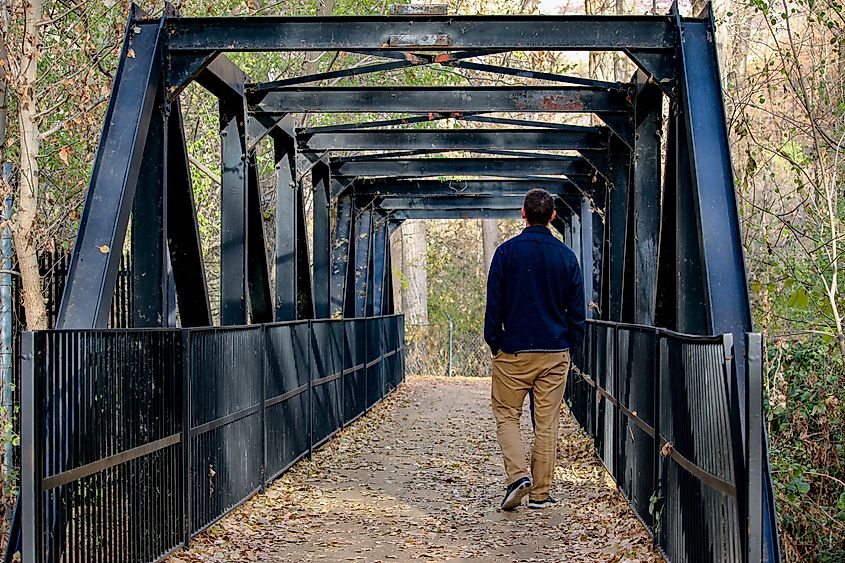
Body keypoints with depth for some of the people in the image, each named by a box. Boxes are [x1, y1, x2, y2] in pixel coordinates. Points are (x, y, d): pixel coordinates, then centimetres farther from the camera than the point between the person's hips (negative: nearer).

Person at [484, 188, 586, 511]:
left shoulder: (507, 251, -5)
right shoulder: (566, 256, 2)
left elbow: (494, 303, -4)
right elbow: (576, 309, 6)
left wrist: (494, 344, 7)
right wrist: (571, 345, 16)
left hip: (513, 351, -2)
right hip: (555, 353, 2)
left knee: (506, 415, 10)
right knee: (547, 424, 6)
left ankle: (518, 474, -10)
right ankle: (540, 493, 9)